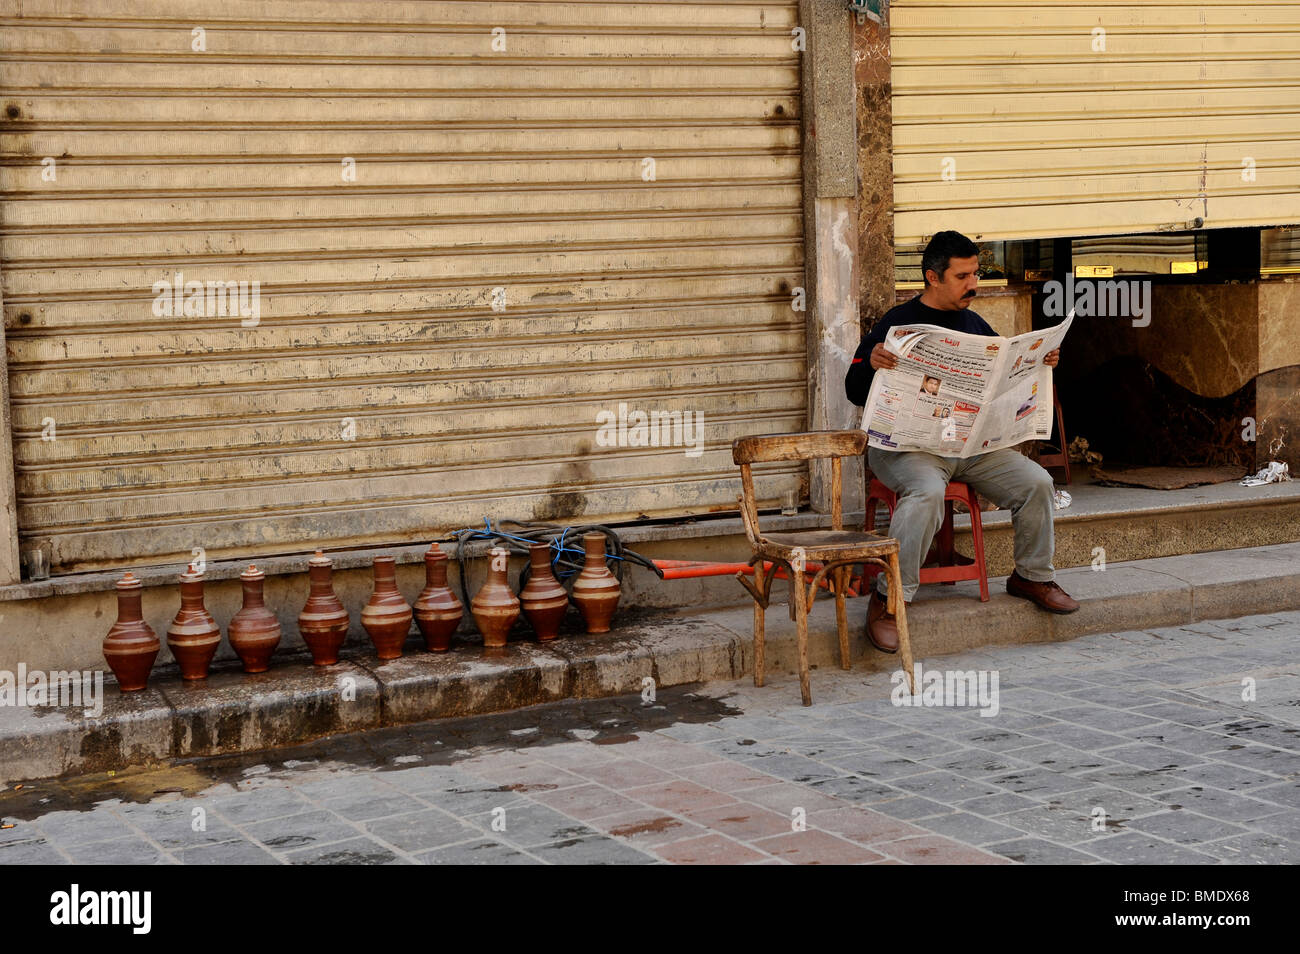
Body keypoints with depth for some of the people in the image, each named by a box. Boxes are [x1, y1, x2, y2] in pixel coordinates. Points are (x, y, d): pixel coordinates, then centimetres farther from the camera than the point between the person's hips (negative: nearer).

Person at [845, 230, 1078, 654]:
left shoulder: (975, 326, 17)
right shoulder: (898, 323, -3)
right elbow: (855, 391, -9)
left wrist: (1039, 363, 6)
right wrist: (871, 363, -31)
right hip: (907, 444, -6)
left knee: (1036, 482, -9)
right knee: (927, 492, -37)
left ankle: (1033, 576, 12)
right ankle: (888, 599, -28)